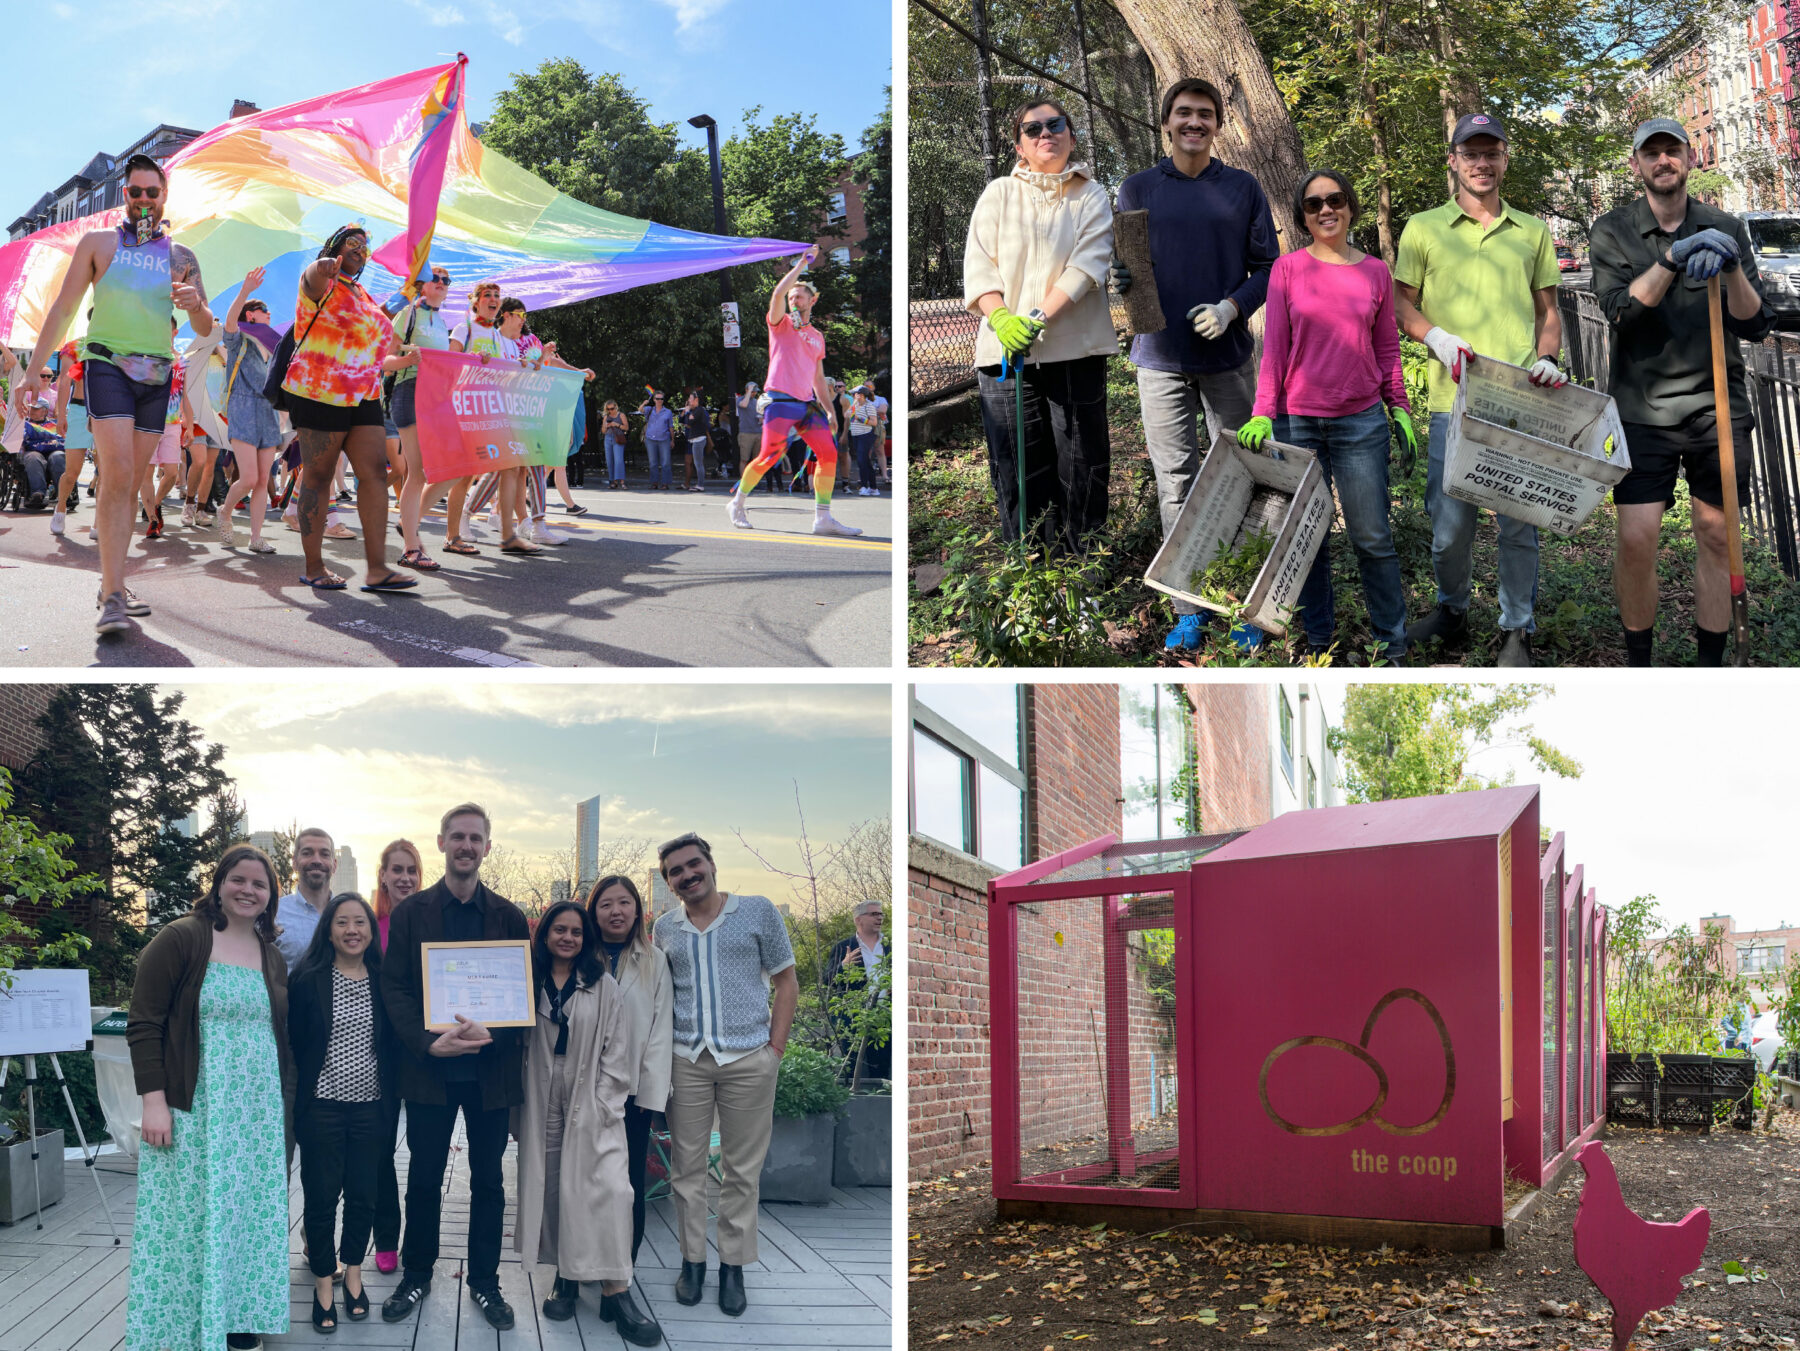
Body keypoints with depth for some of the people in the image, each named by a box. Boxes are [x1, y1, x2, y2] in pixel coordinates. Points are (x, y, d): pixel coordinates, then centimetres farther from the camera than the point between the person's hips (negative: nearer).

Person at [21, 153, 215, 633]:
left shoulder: (181, 257, 11)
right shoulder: (99, 243, 6)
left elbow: (205, 331, 8)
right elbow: (63, 308, 7)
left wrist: (195, 305, -15)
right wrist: (35, 367, 2)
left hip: (157, 376, 4)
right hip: (108, 365, -4)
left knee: (131, 483, 6)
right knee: (117, 475, -19)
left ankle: (111, 583, 16)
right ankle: (113, 598, -24)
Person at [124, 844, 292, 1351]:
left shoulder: (272, 956, 12)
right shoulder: (180, 939, -6)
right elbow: (143, 1024, -9)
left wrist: (285, 1101, 12)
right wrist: (154, 1100, -15)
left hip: (259, 1114, 5)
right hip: (193, 1112, -5)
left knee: (248, 1218, 8)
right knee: (187, 1219, -1)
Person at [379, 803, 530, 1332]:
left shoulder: (510, 917, 4)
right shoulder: (410, 912, 2)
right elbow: (394, 988, -2)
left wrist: (492, 1034, -16)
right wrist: (428, 1042, -16)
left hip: (491, 1067, 1)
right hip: (429, 1066, 0)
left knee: (488, 1180, 9)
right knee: (424, 1179, 9)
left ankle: (484, 1281, 21)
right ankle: (416, 1274, 26)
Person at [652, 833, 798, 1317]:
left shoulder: (758, 911, 1)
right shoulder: (665, 928, 10)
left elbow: (786, 982, 4)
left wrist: (775, 1047, -3)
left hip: (748, 1058, -2)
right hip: (686, 1059, 2)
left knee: (742, 1170, 4)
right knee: (687, 1166, 6)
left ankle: (733, 1267, 13)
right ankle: (692, 1260, 18)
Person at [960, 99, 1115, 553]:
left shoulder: (1091, 197, 8)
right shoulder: (998, 194, 11)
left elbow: (1087, 265, -6)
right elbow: (978, 266, 3)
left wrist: (1039, 318, -19)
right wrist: (1001, 318, -16)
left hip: (1075, 349, -1)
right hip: (1005, 348, 1)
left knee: (1082, 467, 0)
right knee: (1018, 469, 0)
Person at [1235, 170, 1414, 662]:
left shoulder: (1376, 271, 6)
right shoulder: (1288, 268, 2)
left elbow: (1387, 347, 12)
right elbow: (1274, 346, 0)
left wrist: (1400, 408, 7)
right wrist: (1263, 414, -7)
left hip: (1362, 420, 1)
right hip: (1298, 422, 0)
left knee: (1373, 539, 1)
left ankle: (1392, 646, 10)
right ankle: (1317, 641, 18)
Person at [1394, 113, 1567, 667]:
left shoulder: (1533, 231, 15)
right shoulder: (1424, 228, 9)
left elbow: (1548, 312, 18)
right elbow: (1402, 305, 10)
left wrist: (1547, 359, -1)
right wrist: (1438, 337, -9)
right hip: (1453, 398, -1)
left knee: (1519, 519, 2)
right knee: (1449, 522, 1)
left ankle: (1517, 630, 14)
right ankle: (1451, 611, 25)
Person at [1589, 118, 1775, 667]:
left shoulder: (1726, 229, 7)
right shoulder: (1612, 231, 2)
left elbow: (1756, 326, 1)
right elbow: (1619, 309, -14)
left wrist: (1732, 268, -17)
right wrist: (1673, 258, -27)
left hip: (1718, 408, 2)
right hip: (1644, 410, -2)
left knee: (1717, 537, 5)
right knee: (1635, 540, -9)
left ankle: (1710, 664, 16)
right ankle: (1637, 662, 8)